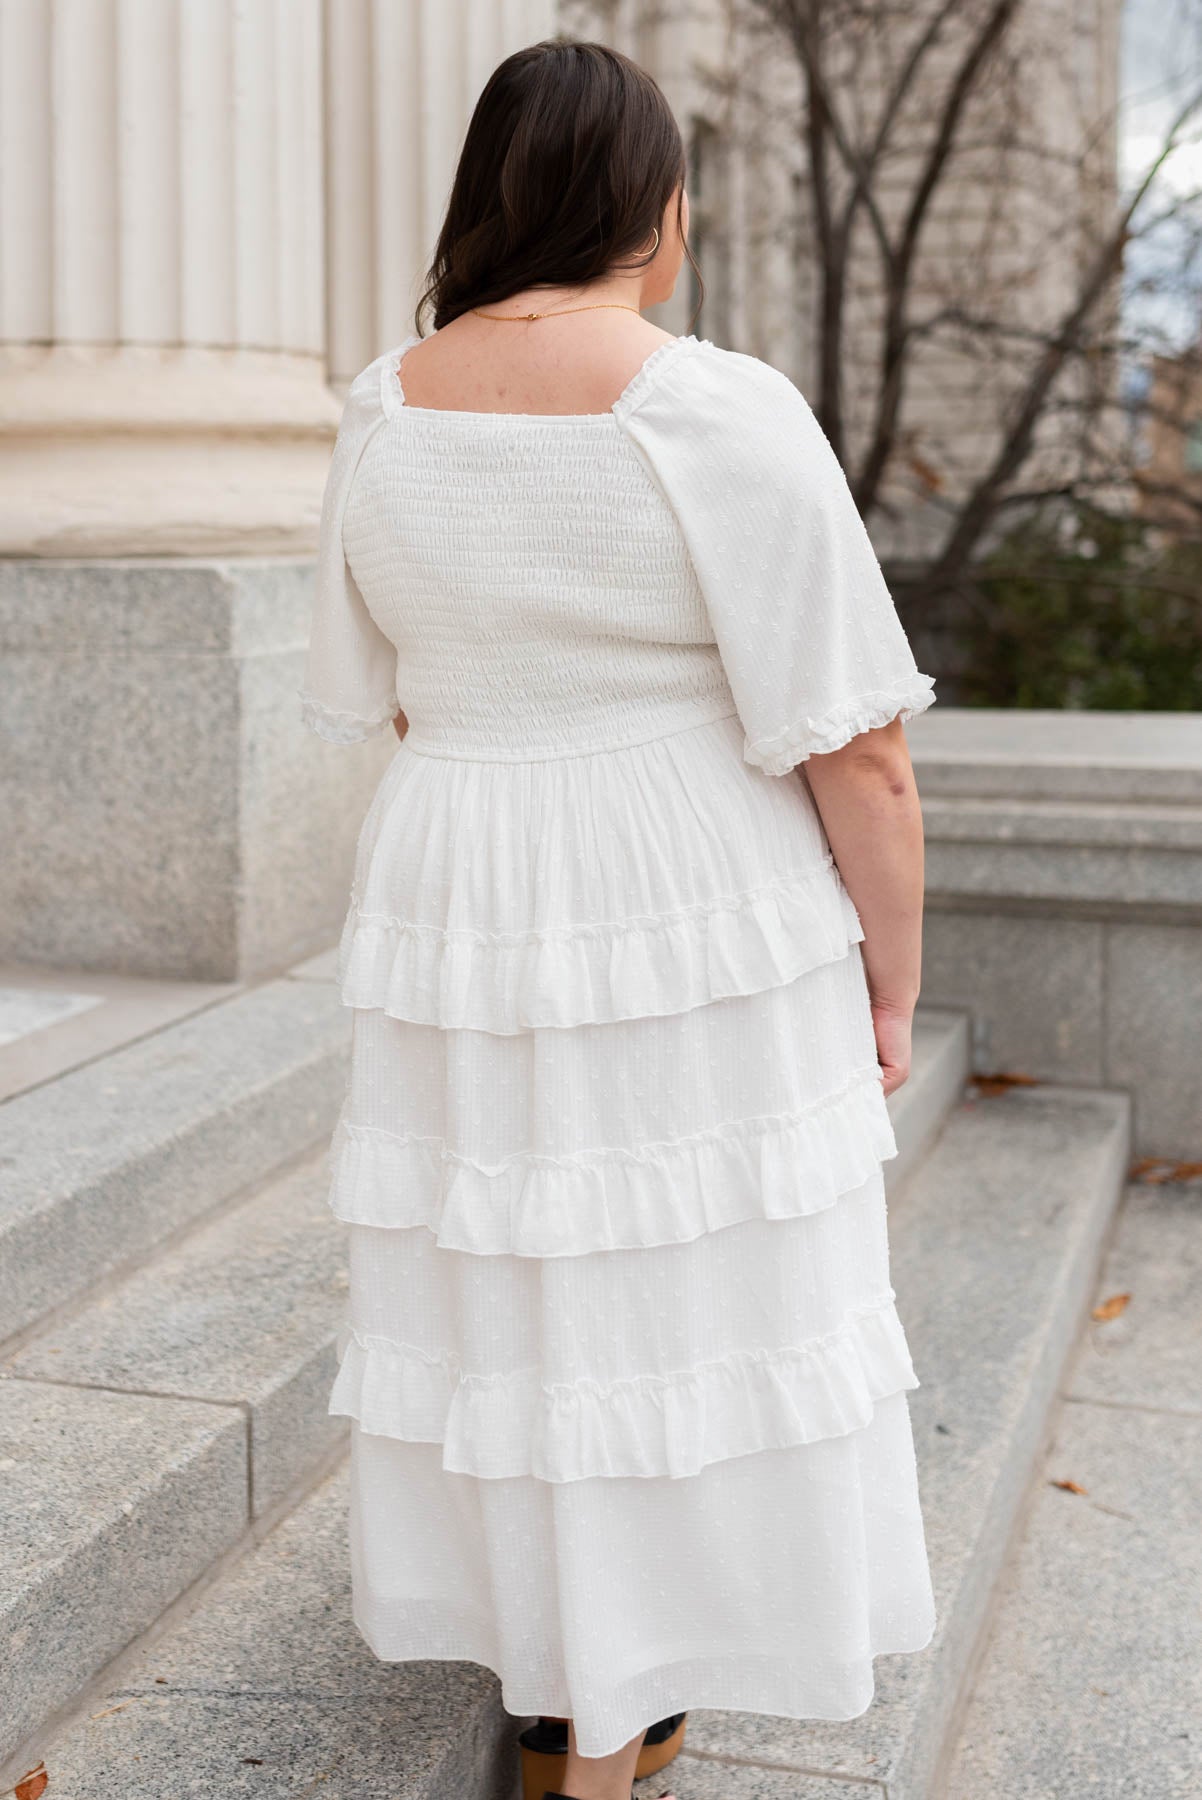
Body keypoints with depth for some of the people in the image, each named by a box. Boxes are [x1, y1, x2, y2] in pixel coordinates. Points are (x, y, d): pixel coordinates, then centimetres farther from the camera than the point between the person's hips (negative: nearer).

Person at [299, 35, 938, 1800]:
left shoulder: (386, 410, 1)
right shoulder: (721, 412, -16)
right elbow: (855, 746, -16)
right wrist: (892, 979, -3)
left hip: (460, 920, 5)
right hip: (695, 933, -5)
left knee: (500, 1276, 18)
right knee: (673, 1292, 9)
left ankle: (536, 1652, 37)